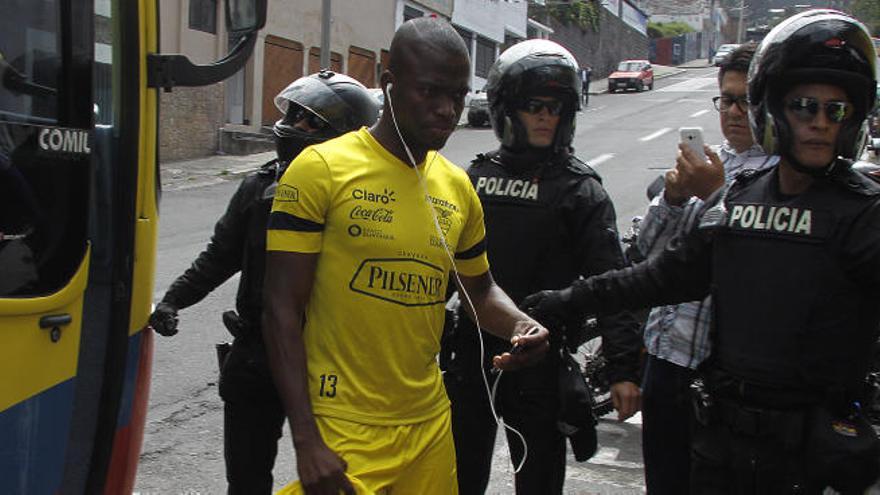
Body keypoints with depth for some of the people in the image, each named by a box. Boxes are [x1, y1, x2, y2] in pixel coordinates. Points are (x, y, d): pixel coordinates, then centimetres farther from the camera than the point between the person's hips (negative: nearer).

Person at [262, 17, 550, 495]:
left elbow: (479, 289, 19)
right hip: (342, 434, -5)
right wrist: (306, 442, -14)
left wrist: (520, 325, -3)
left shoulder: (458, 187, 6)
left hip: (429, 424, 5)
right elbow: (282, 309, -10)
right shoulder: (322, 169, -10)